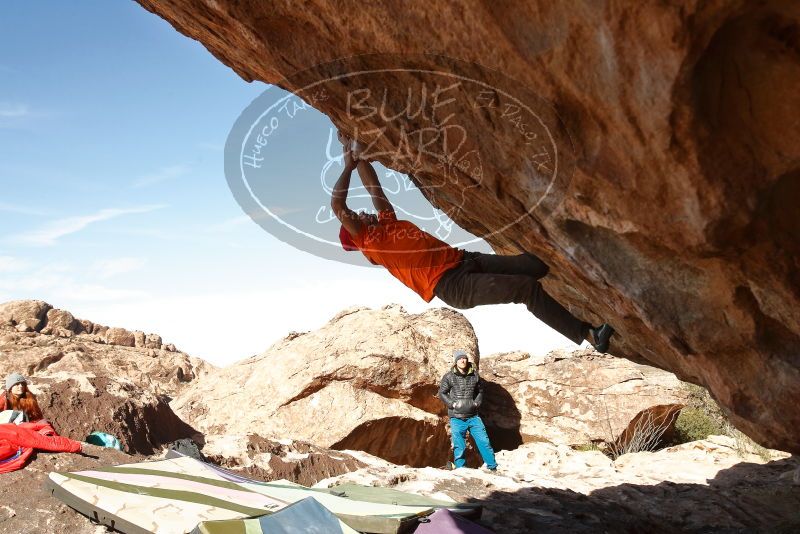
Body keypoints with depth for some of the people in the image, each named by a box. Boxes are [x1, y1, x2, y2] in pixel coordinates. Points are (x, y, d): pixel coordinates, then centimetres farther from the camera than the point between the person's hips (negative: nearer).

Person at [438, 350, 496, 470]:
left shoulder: (474, 375, 6)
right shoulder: (449, 377, -2)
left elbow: (480, 391, 20)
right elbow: (442, 393, 2)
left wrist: (477, 403, 4)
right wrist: (453, 404, -9)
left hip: (473, 416, 2)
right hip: (457, 418, -2)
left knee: (484, 441, 0)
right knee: (459, 447, 1)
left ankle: (492, 467, 8)